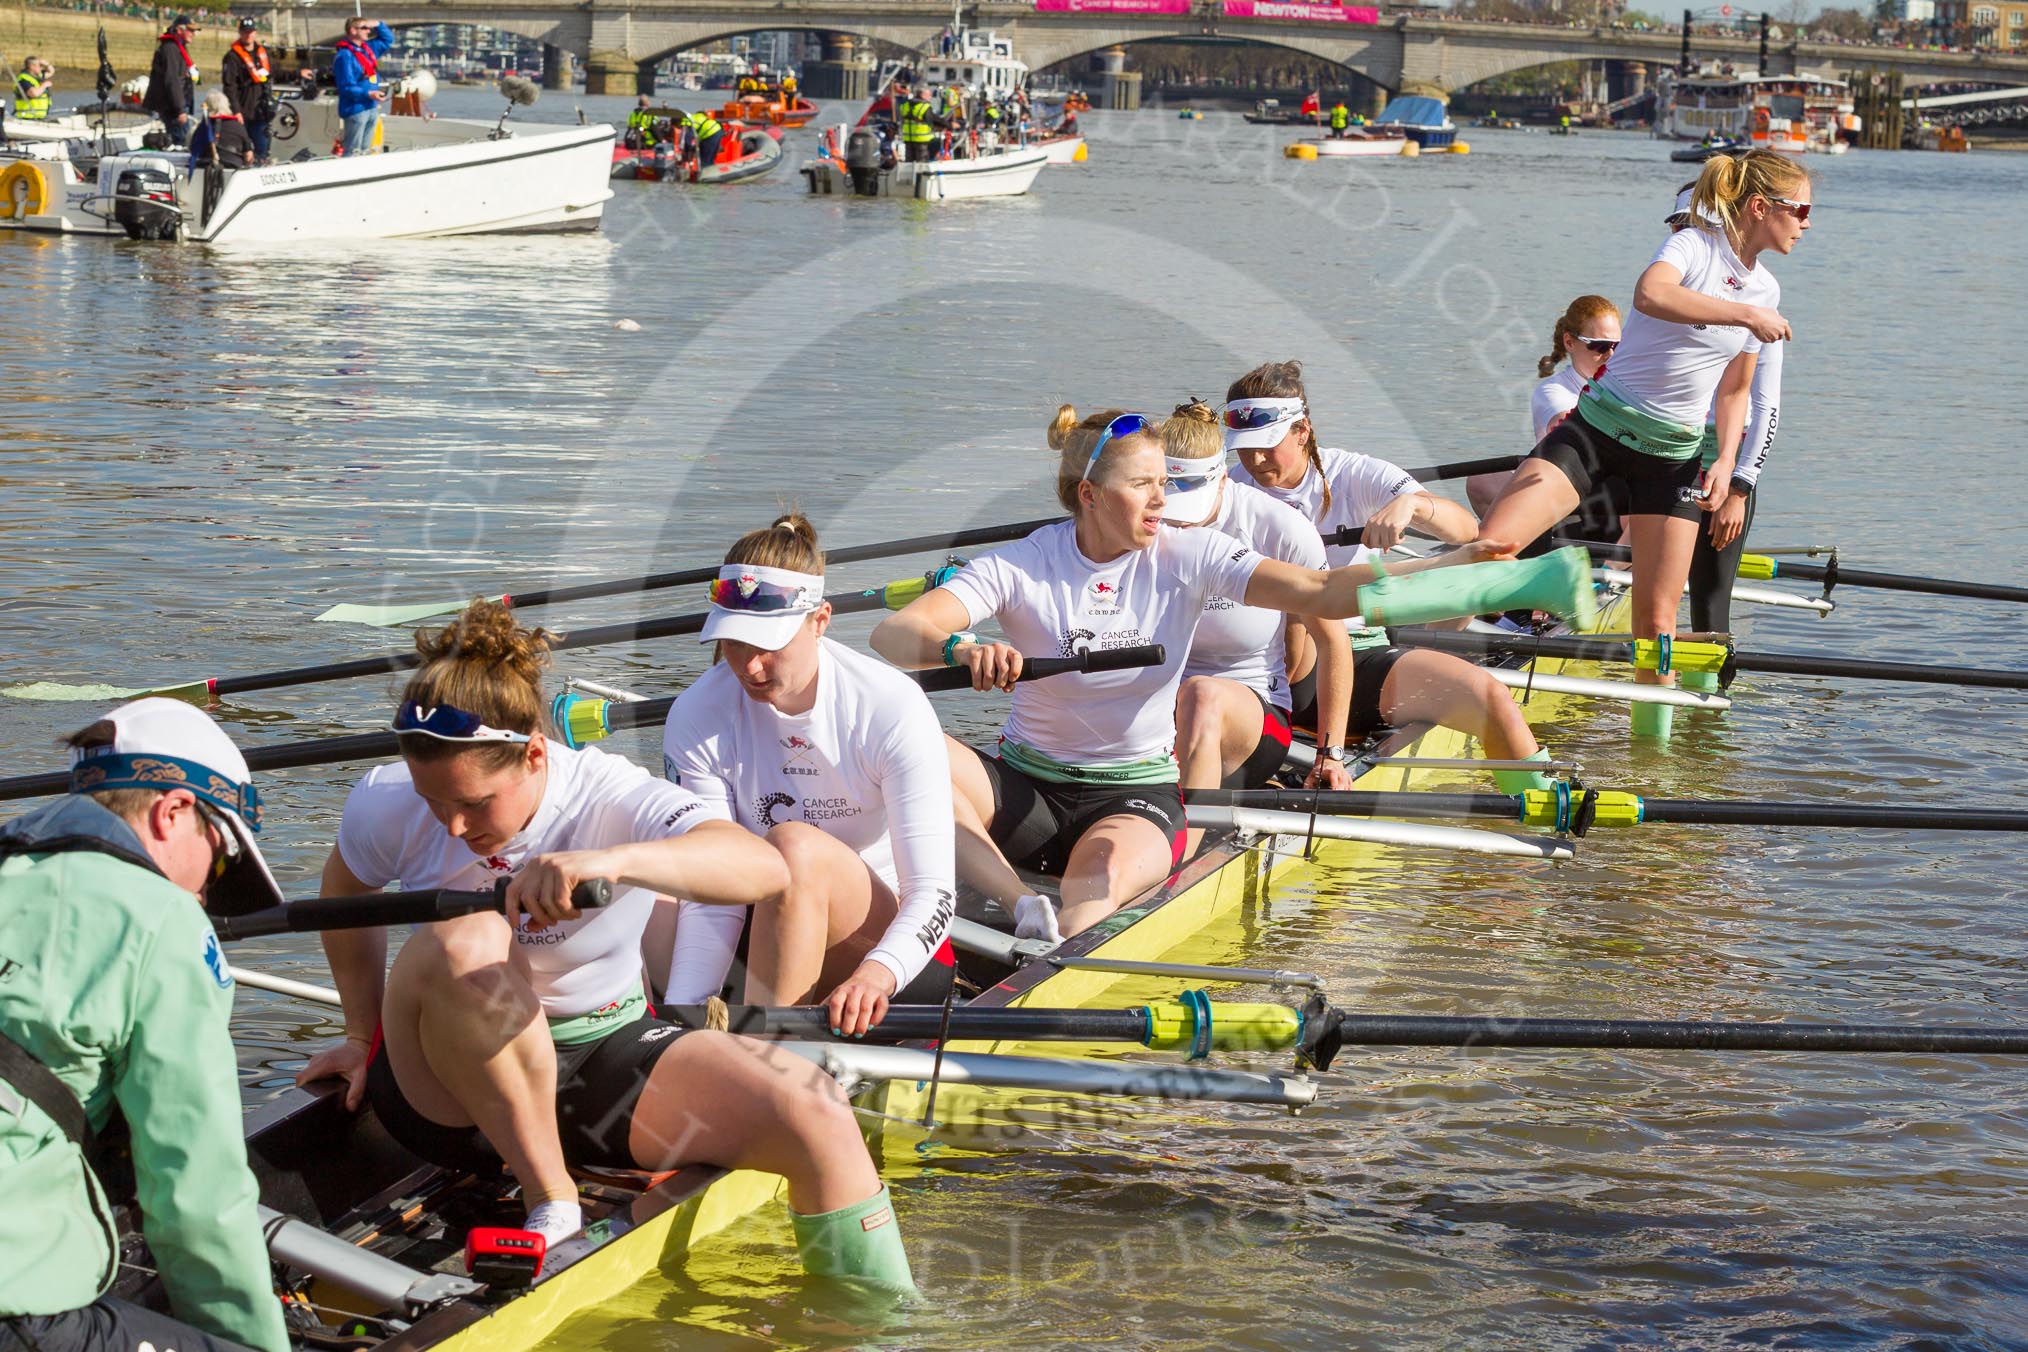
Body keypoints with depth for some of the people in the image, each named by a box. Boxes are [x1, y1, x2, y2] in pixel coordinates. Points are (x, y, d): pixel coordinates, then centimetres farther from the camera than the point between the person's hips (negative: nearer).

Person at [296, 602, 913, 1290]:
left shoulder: (614, 799, -19)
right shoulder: (386, 804, -11)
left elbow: (764, 867, -39)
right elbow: (345, 892, 14)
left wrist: (614, 860, -55)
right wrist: (365, 1037, 15)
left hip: (605, 1050, 0)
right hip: (446, 1089, 0)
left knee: (816, 1117, -22)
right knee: (466, 940, -36)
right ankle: (550, 1201, -23)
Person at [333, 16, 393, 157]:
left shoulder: (368, 48, 10)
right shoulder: (345, 56, -17)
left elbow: (388, 39, 26)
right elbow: (347, 87, -21)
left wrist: (377, 25, 9)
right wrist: (368, 94, -28)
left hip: (372, 108, 9)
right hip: (355, 110, -9)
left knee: (364, 151, 16)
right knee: (353, 153, -9)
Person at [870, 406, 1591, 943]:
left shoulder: (1185, 555, -3)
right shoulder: (1021, 566, -8)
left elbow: (1322, 593, -10)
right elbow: (892, 635, -19)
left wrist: (1455, 567, -21)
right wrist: (960, 649, -43)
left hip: (1138, 792, 0)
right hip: (1027, 785, 0)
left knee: (1110, 868, -35)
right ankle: (1023, 910, -41)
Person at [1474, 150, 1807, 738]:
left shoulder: (1766, 290, 11)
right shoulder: (1693, 246, -10)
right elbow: (1649, 294, -34)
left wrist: (1727, 461, 2)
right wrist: (1744, 315, -33)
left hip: (1673, 455, 5)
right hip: (1599, 428, -5)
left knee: (1656, 614, 1)